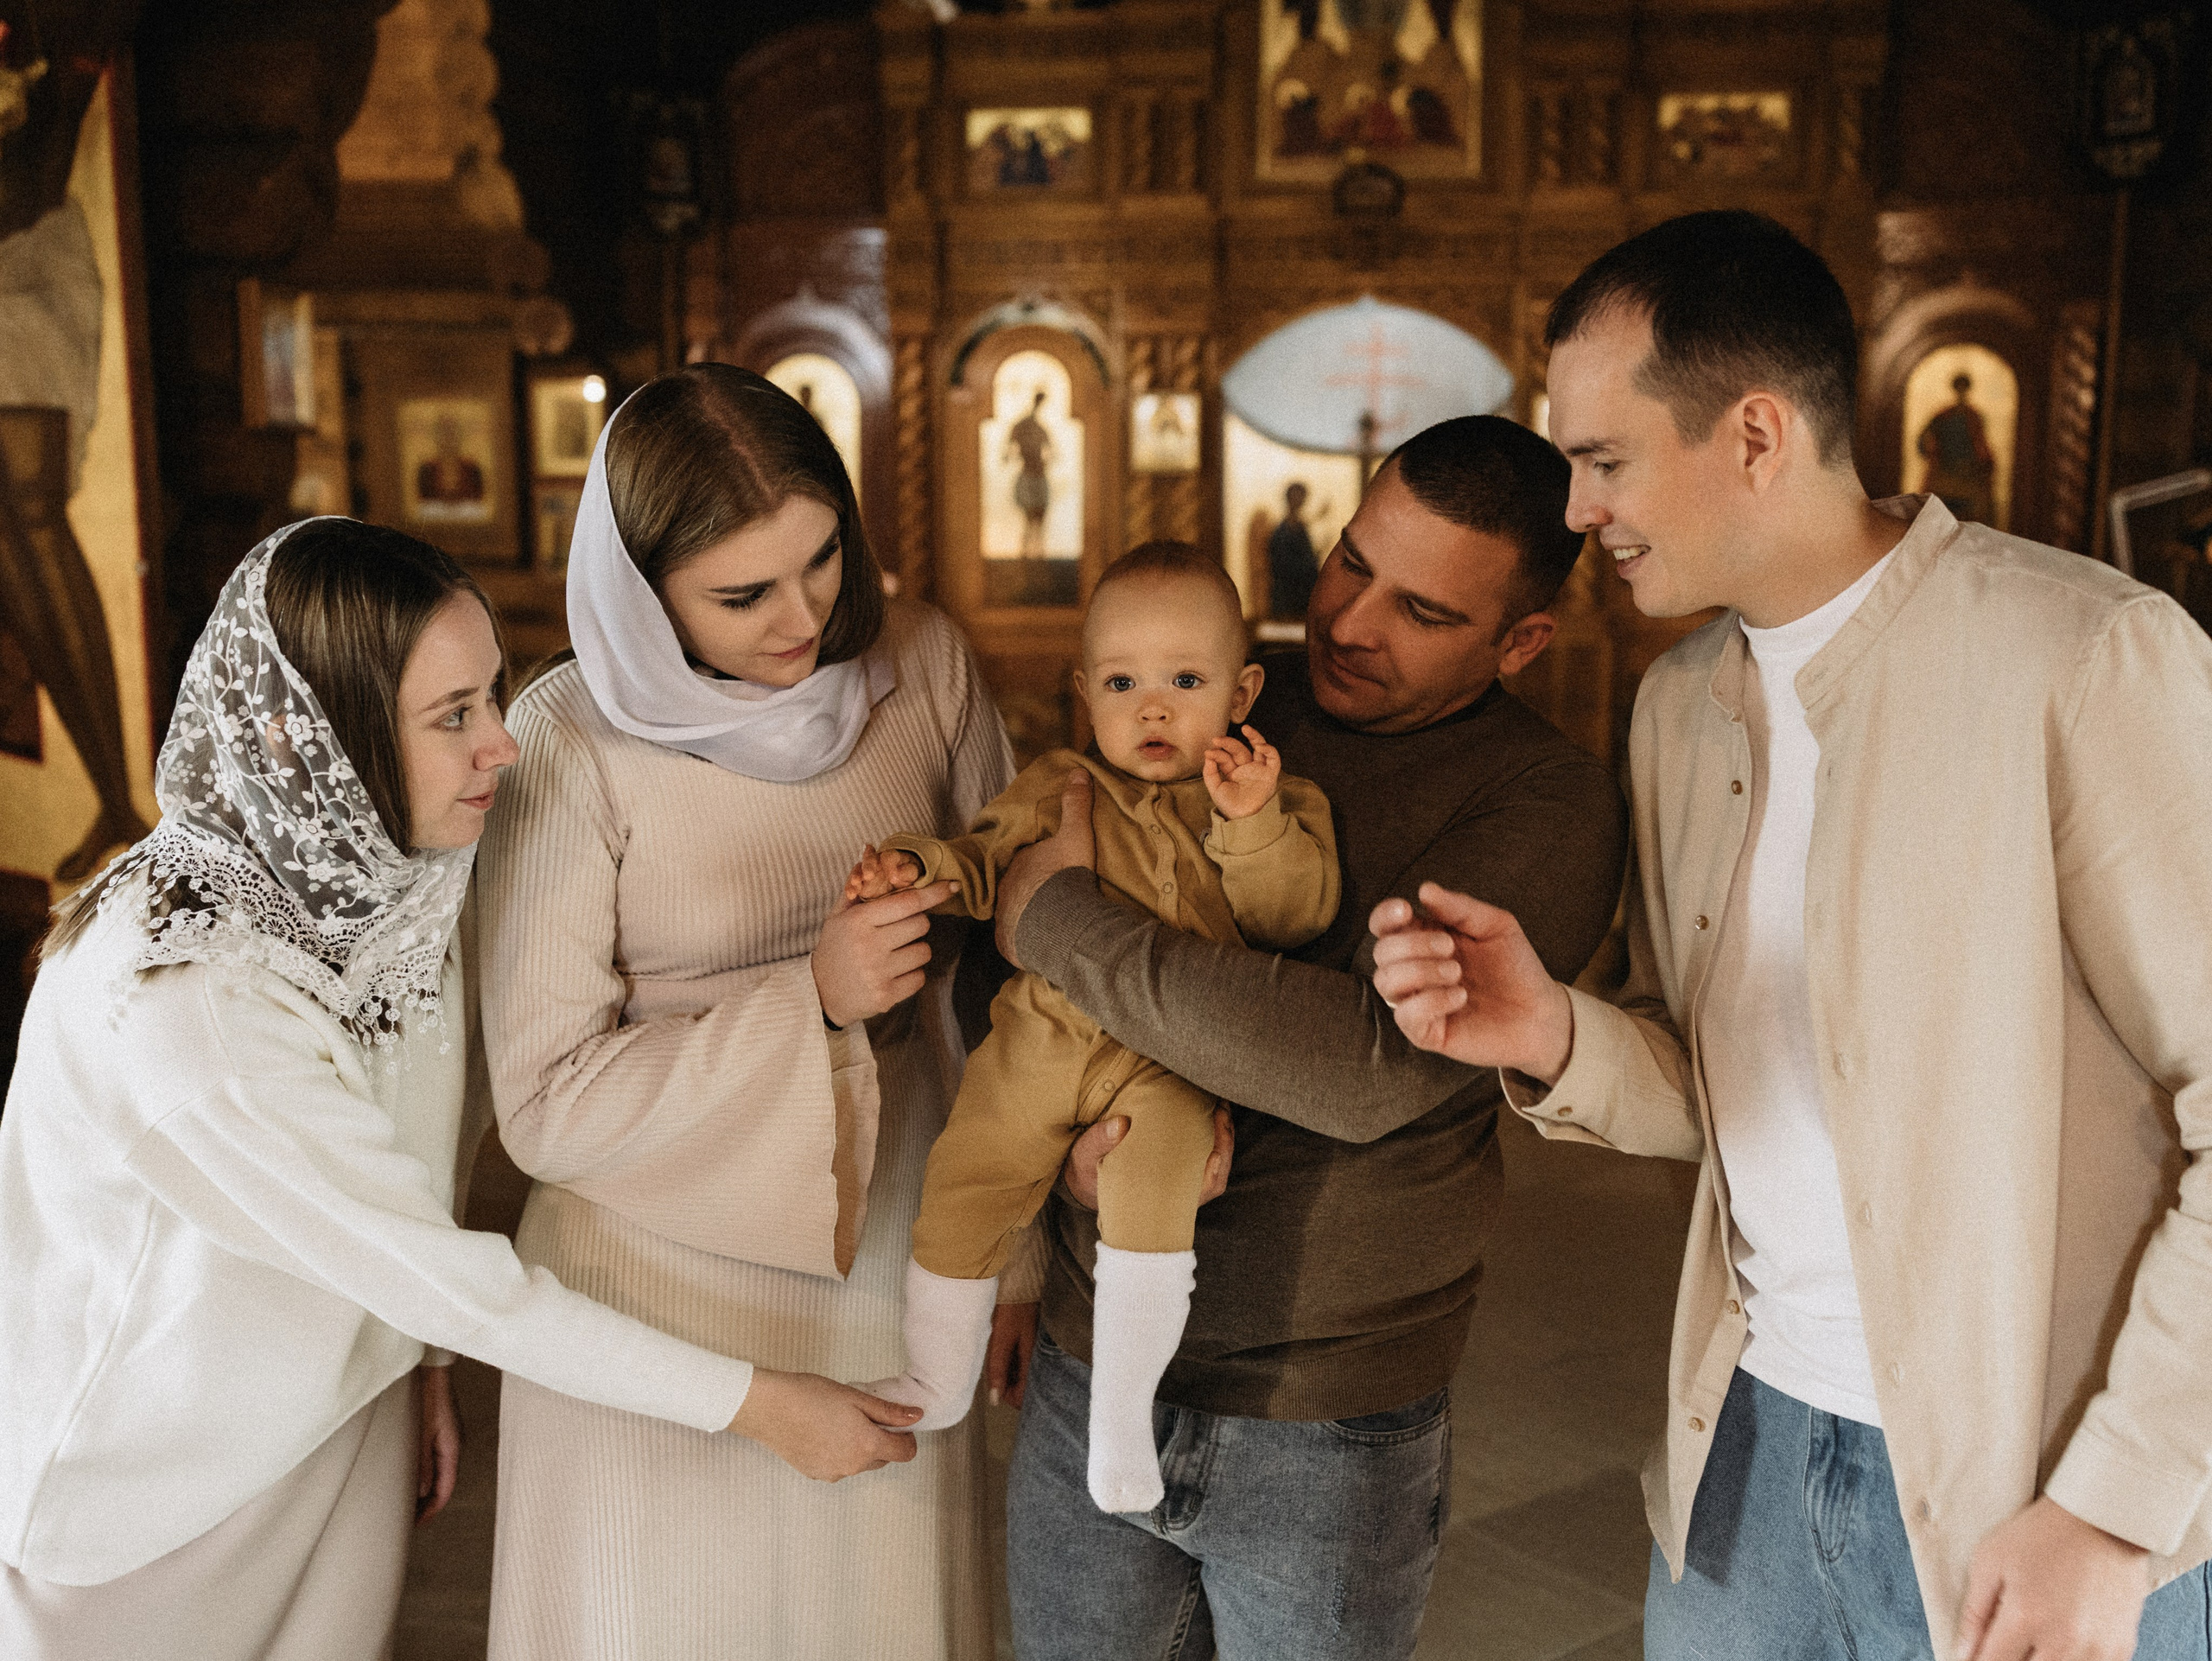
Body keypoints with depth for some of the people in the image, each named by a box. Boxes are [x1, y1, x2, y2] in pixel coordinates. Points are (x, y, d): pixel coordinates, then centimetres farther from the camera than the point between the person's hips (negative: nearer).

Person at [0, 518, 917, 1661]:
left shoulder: (381, 871, -12)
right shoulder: (185, 996, -34)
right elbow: (445, 1278, -28)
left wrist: (423, 1359, 6)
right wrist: (756, 1405, -23)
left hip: (343, 1414, 6)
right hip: (151, 1475, -5)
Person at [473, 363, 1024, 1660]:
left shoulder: (921, 664, -6)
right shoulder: (571, 748, -16)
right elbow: (547, 1104, -14)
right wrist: (809, 1002, -23)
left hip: (889, 1259, 3)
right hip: (663, 1286, -3)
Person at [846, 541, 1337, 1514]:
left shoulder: (1271, 799, 7)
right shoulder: (1059, 789, 11)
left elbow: (1294, 920, -3)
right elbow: (985, 862, 14)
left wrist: (1252, 822, -16)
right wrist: (919, 868, -7)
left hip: (1168, 1064, -3)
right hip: (1041, 1040, 3)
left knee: (1152, 1188, -29)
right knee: (961, 1185, -1)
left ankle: (1122, 1406, -12)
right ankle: (938, 1382, 26)